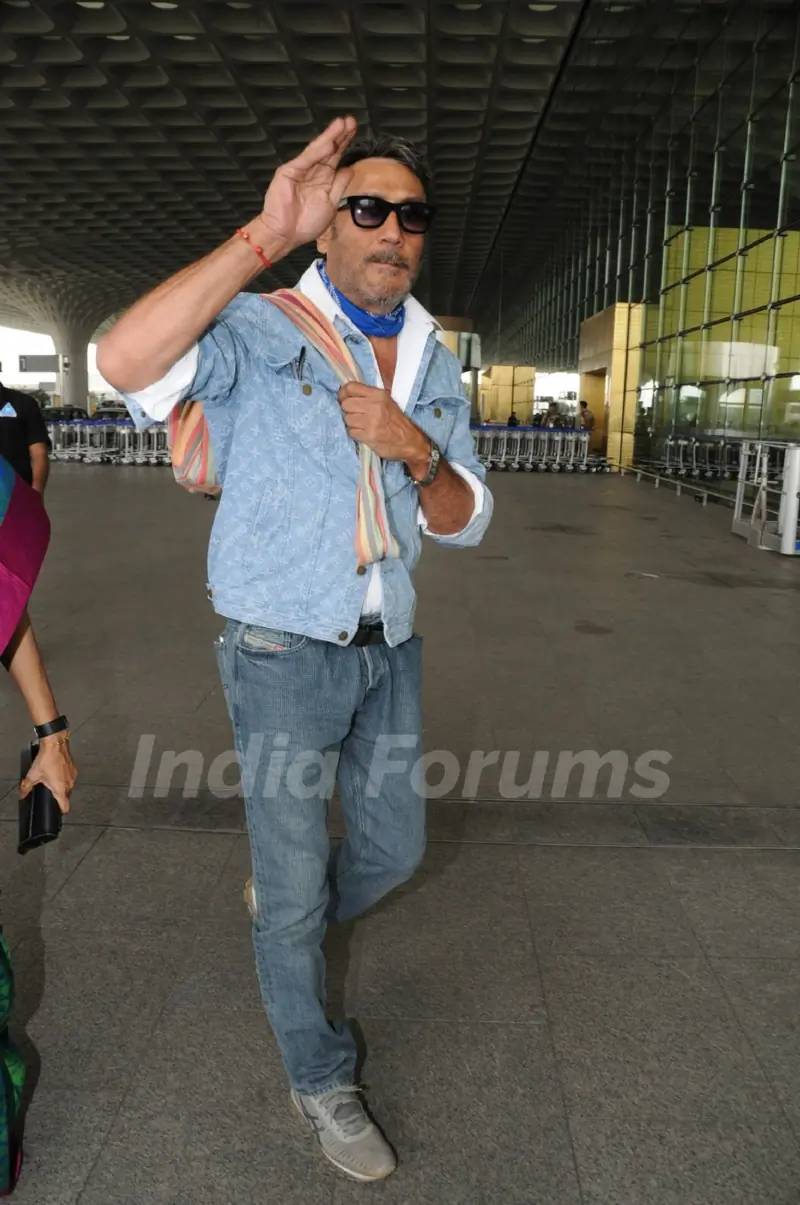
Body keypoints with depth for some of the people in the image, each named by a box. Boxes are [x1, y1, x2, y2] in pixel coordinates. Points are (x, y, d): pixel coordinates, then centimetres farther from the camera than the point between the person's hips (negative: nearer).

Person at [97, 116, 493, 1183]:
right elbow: (125, 363, -33)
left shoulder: (433, 363, 7)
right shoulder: (263, 332, -13)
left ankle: (286, 918, 52)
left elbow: (464, 524, 4)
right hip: (283, 655, -6)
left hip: (387, 649, 6)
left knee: (394, 850, 19)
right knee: (295, 878, 8)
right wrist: (264, 236, -33)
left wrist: (417, 451, -17)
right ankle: (319, 1080, 34)